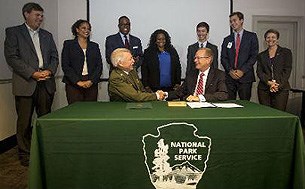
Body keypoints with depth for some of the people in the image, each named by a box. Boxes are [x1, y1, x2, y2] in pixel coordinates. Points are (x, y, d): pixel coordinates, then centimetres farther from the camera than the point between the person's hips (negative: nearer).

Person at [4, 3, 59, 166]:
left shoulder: (47, 35, 19)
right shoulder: (13, 32, 4)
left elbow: (54, 56, 15)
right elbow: (11, 57, -6)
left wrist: (50, 71, -5)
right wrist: (32, 73, -14)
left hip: (46, 84, 4)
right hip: (26, 83, -4)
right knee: (24, 121, 3)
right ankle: (24, 154, 16)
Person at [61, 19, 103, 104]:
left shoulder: (94, 46, 15)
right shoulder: (68, 44, 7)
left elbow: (99, 66, 7)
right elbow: (65, 65, -2)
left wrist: (91, 81, -8)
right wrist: (78, 81, -12)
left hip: (91, 84, 3)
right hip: (74, 85, -2)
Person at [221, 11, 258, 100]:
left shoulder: (251, 36, 6)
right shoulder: (227, 39, 16)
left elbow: (254, 56, -2)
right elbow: (223, 58, 9)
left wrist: (242, 71, -12)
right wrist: (230, 70, -8)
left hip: (245, 77, -2)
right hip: (230, 76, 3)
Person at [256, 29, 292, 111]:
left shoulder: (286, 52, 9)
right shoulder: (261, 55, 15)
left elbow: (287, 70, 0)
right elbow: (259, 71, 3)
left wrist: (278, 84, -13)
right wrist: (268, 82, -13)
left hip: (281, 88, -2)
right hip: (264, 89, 2)